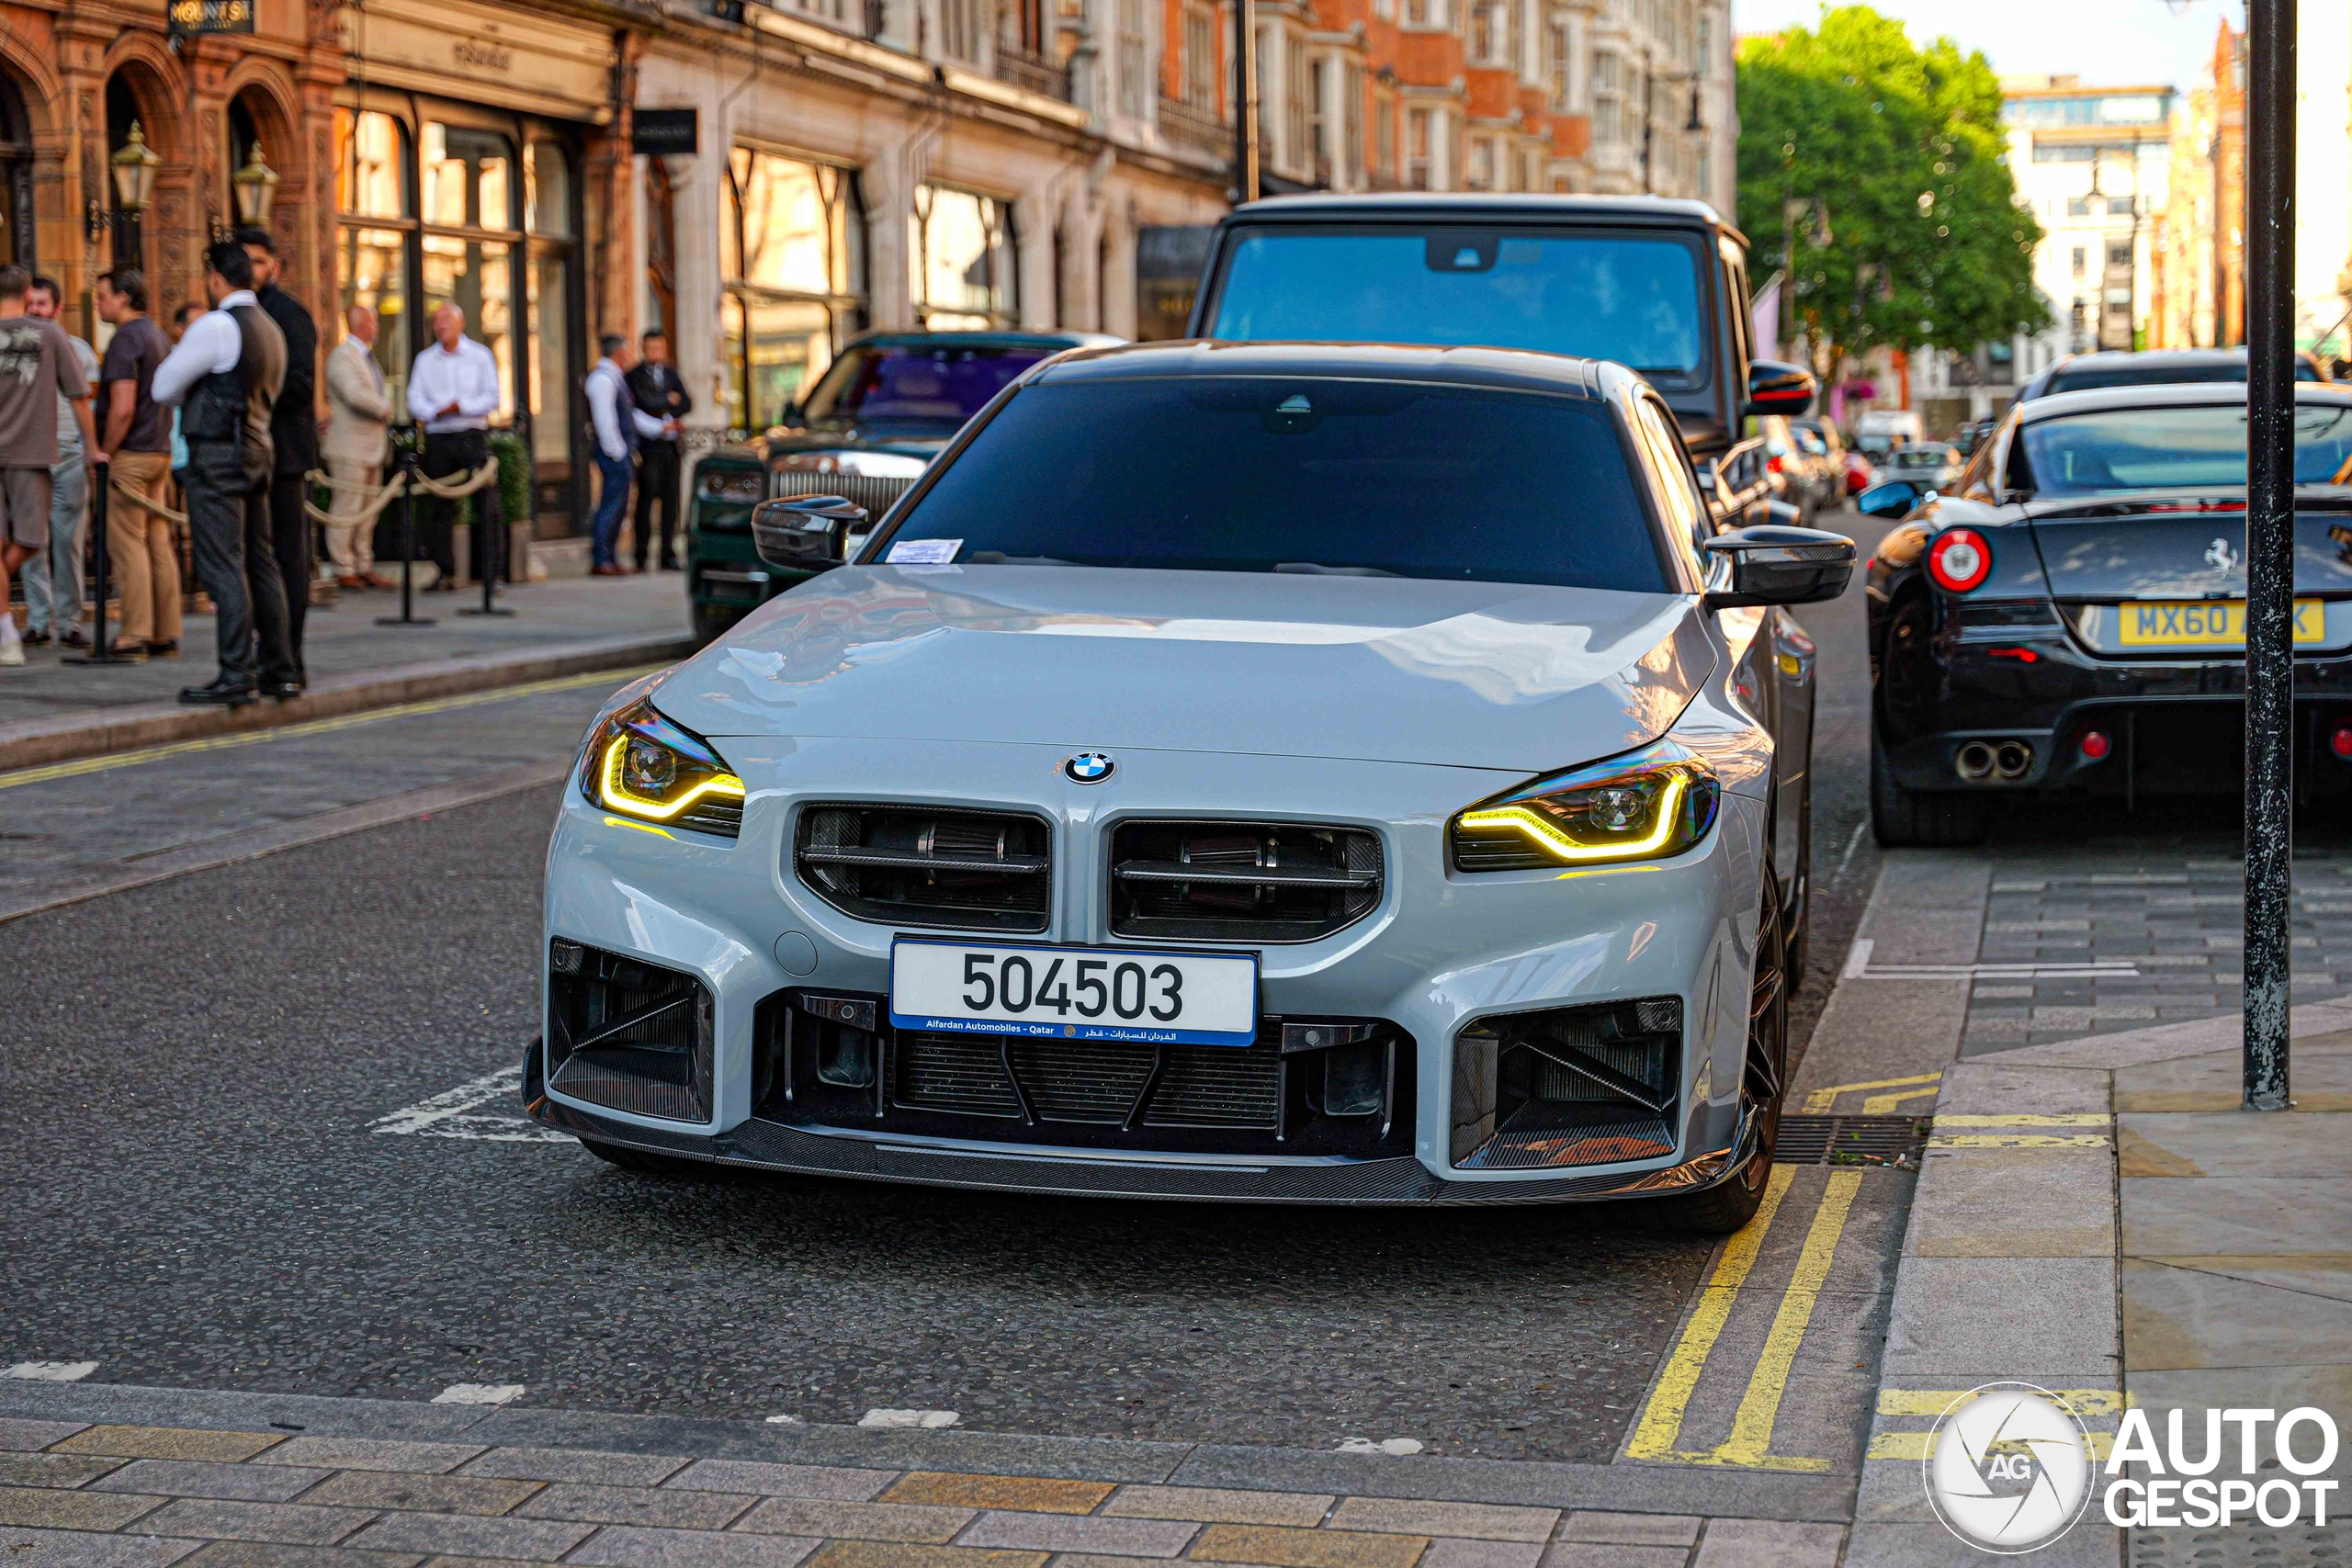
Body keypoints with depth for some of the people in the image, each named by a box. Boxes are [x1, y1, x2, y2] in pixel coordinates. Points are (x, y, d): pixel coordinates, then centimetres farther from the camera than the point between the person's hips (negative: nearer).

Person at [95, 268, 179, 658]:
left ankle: (135, 636, -7)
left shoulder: (126, 340, -13)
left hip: (130, 453, -9)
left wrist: (105, 453, -11)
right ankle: (167, 635, 10)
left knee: (127, 544, -6)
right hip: (160, 451, 9)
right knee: (158, 544, 9)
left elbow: (123, 408, -20)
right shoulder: (158, 336, 15)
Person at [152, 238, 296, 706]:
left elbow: (164, 388, -7)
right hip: (258, 450, 9)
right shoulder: (271, 329, 15)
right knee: (262, 564, 12)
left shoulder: (215, 326, -12)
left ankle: (237, 676, -13)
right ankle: (279, 671, 15)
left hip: (217, 455, -9)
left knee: (222, 566, -9)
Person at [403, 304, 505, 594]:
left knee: (487, 503, -9)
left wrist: (462, 406, -13)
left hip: (472, 436, -3)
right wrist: (437, 411, -12)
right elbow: (415, 400, 7)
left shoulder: (479, 356, 6)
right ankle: (445, 573, 4)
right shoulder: (425, 360, 14)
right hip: (437, 437, 3)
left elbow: (492, 398, 0)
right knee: (440, 507, 1)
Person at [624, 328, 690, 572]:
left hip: (669, 445, 5)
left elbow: (687, 404, 8)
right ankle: (641, 555, -3)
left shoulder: (670, 374, 16)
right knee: (646, 499, -7)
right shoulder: (636, 375, -2)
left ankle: (668, 555, 8)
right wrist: (669, 400, -4)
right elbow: (645, 401, -17)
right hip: (648, 446, -5)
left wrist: (669, 415, -8)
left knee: (670, 500, 4)